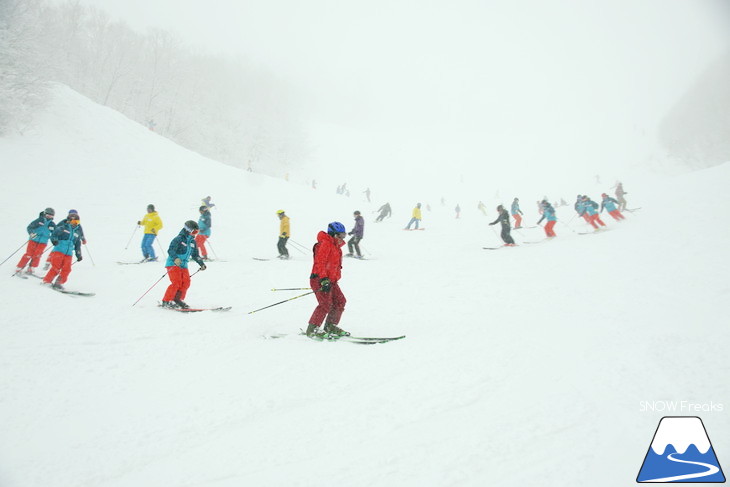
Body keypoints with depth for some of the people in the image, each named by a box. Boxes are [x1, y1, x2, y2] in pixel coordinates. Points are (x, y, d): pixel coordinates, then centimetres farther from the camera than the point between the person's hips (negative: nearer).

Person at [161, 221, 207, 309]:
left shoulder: (193, 242, 14)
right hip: (173, 264, -8)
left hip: (184, 265, 8)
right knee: (176, 283, -16)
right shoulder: (179, 239, -10)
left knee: (186, 283, -4)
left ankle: (177, 299, 8)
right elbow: (170, 250, -19)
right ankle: (166, 301, -8)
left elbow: (195, 255, 24)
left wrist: (202, 264, 16)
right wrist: (175, 259, -36)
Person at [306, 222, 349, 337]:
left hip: (331, 281, 10)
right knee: (326, 304, -17)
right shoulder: (325, 244, -13)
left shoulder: (336, 246, 19)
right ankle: (312, 329, -8)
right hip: (319, 280, -10)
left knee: (340, 301, 8)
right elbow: (320, 263, -21)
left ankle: (331, 326, 20)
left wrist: (335, 279, 28)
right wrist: (324, 280, -27)